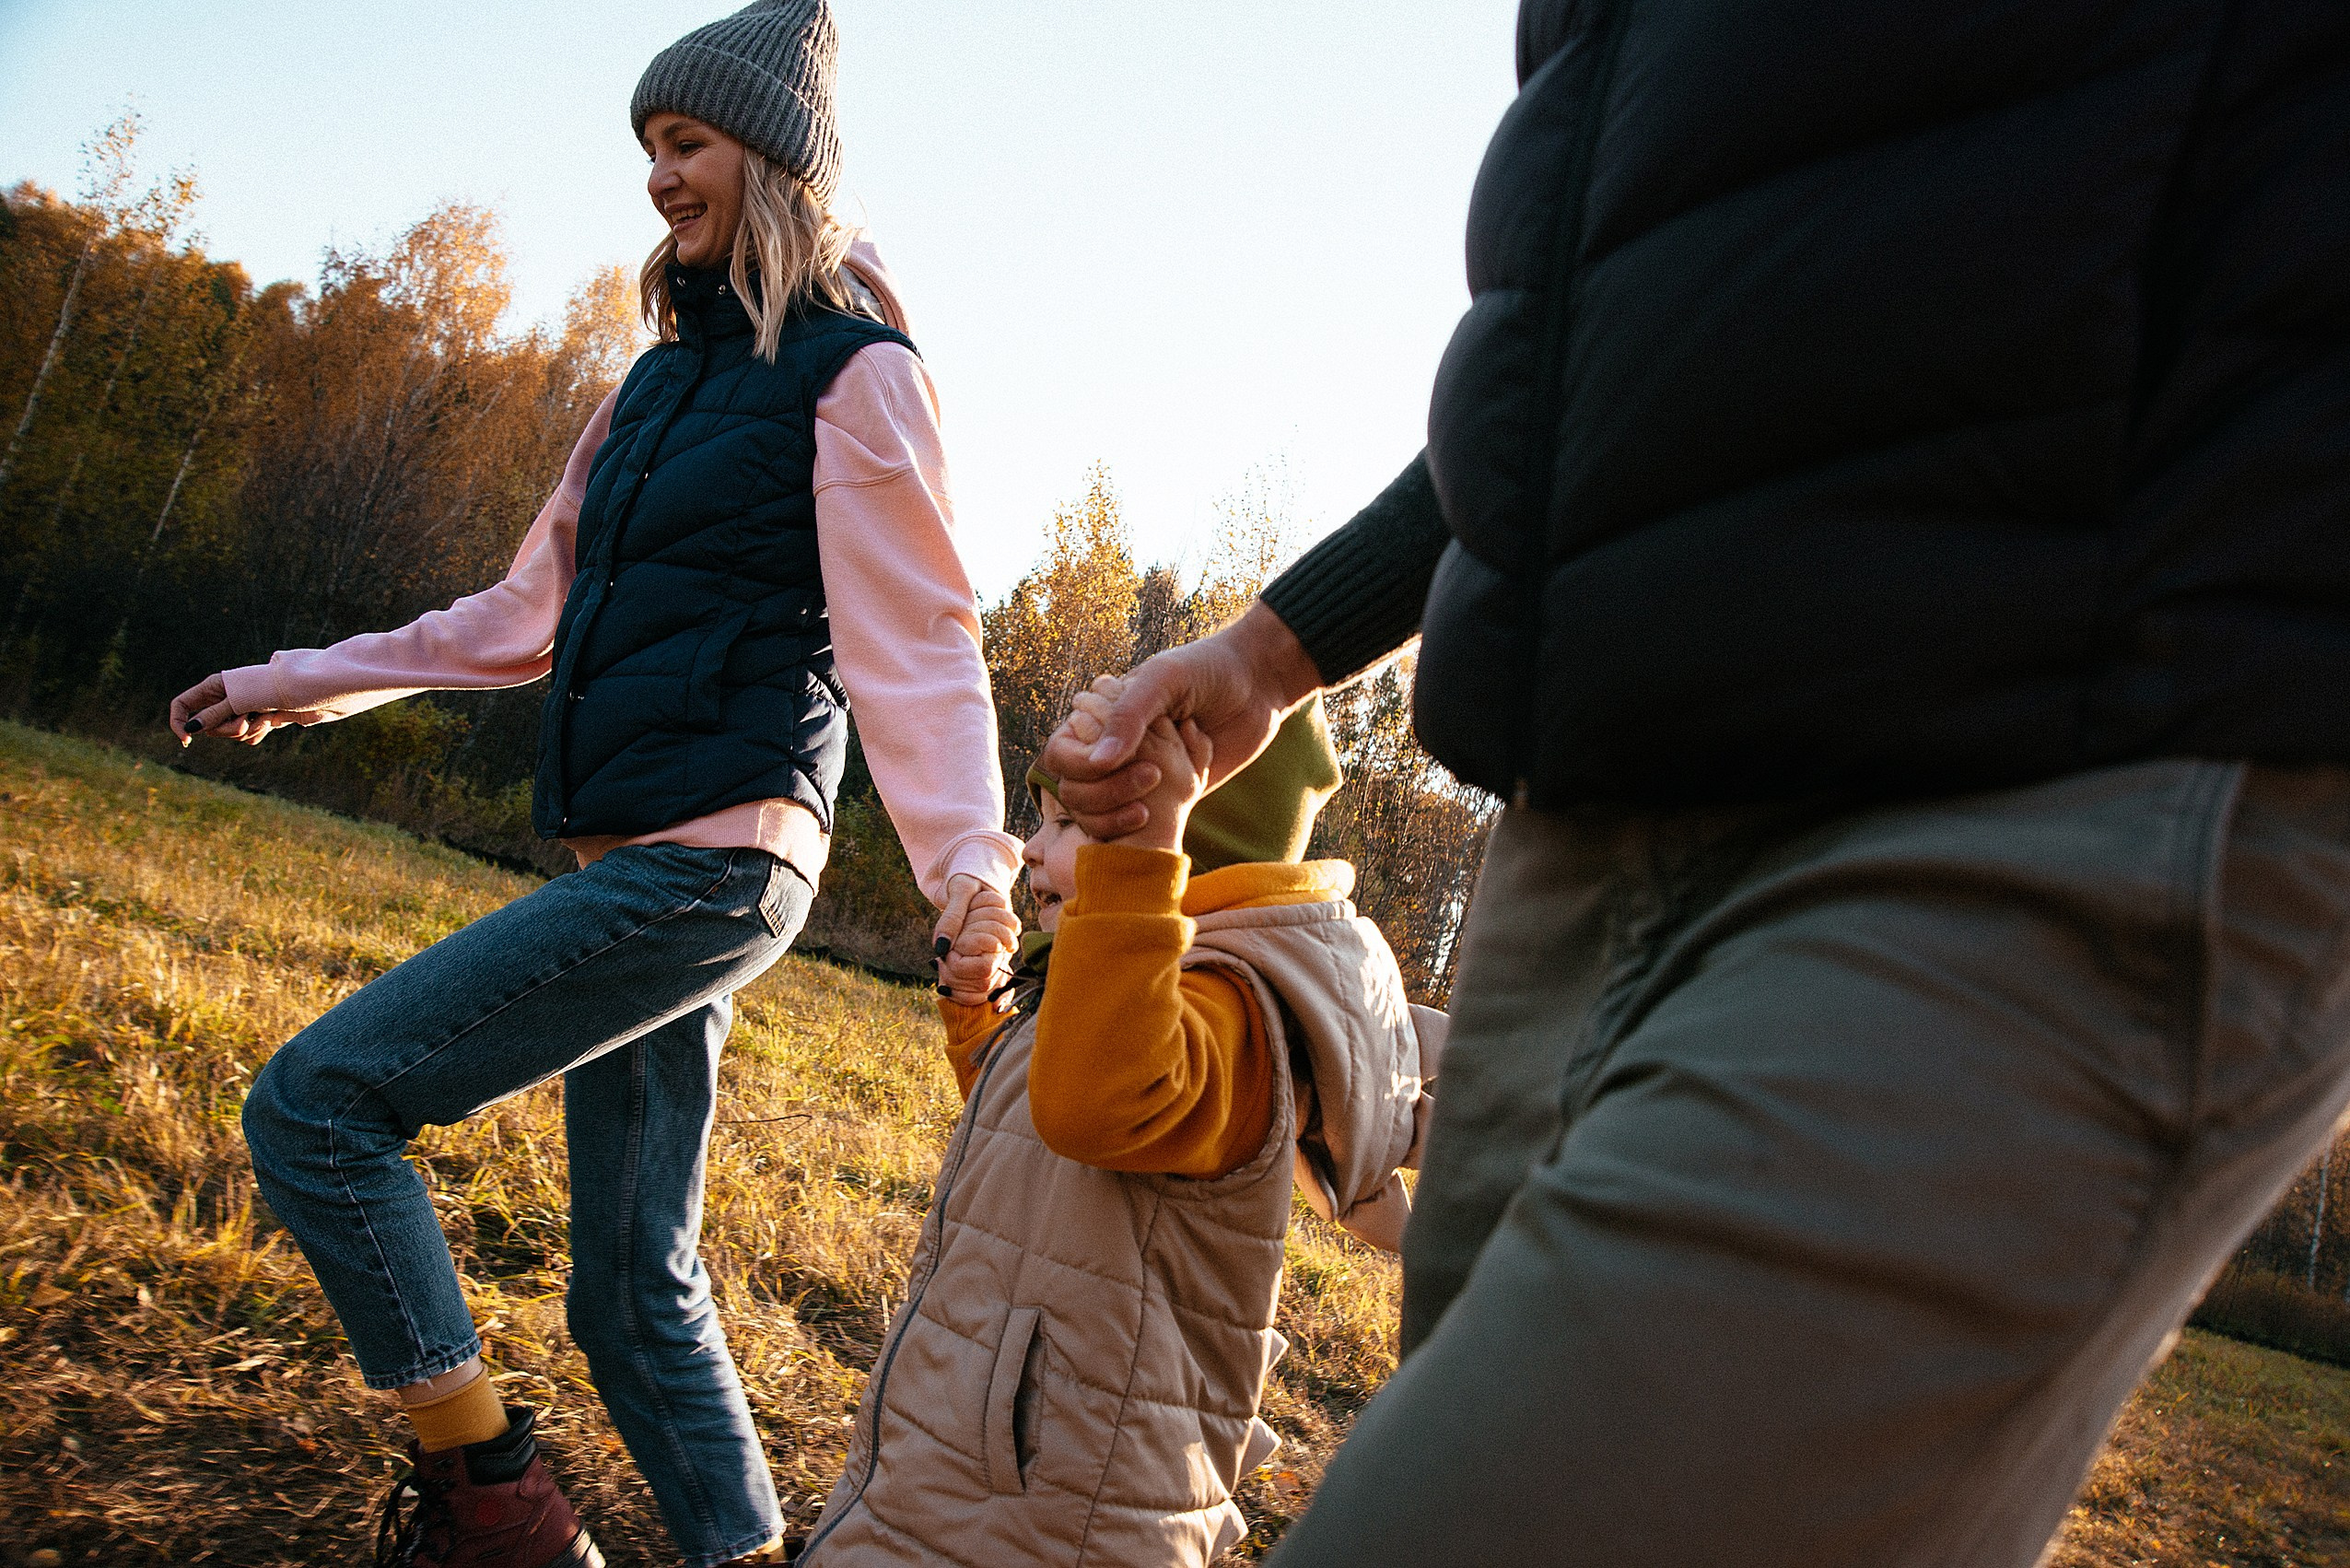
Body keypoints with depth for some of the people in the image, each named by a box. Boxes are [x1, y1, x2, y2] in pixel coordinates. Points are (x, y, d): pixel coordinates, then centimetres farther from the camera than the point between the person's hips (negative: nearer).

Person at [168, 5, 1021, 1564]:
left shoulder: (853, 372, -4)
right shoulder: (665, 381, 20)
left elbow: (918, 648, -13)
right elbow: (533, 613, 25)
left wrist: (969, 861, -28)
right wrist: (304, 680, 26)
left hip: (709, 863, -9)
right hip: (640, 865, 9)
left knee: (314, 1105, -9)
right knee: (636, 1295, 11)